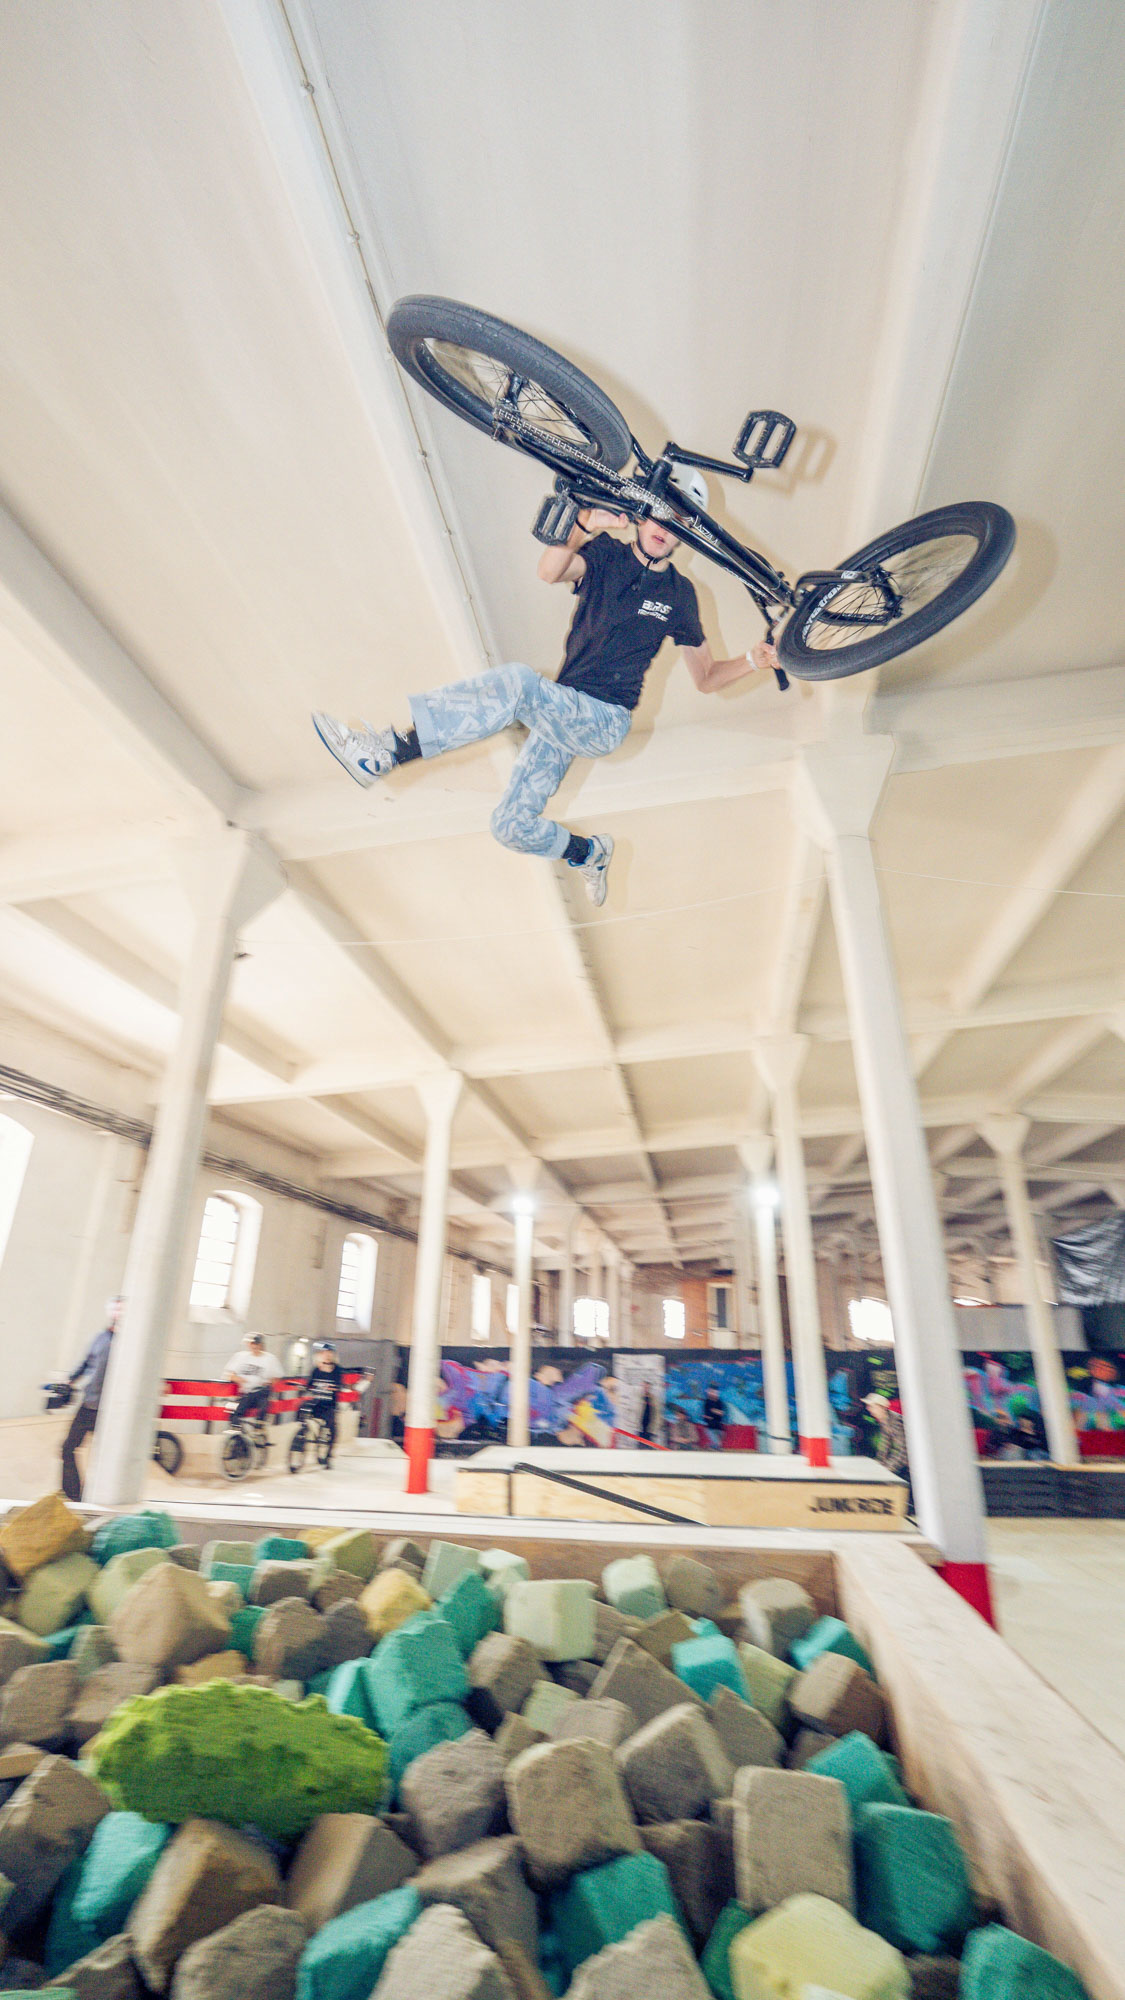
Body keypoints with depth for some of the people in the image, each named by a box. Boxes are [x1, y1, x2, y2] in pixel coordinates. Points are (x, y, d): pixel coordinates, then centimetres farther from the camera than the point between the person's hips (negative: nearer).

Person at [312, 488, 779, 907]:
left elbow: (705, 678, 14)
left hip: (605, 721, -3)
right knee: (512, 827, 1)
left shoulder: (679, 594, 7)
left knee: (515, 681, -32)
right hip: (559, 711, 4)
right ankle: (589, 853, 28)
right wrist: (585, 525, -37)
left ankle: (391, 750, -35)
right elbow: (549, 570, -18)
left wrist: (752, 660, -4)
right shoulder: (605, 555, 6)